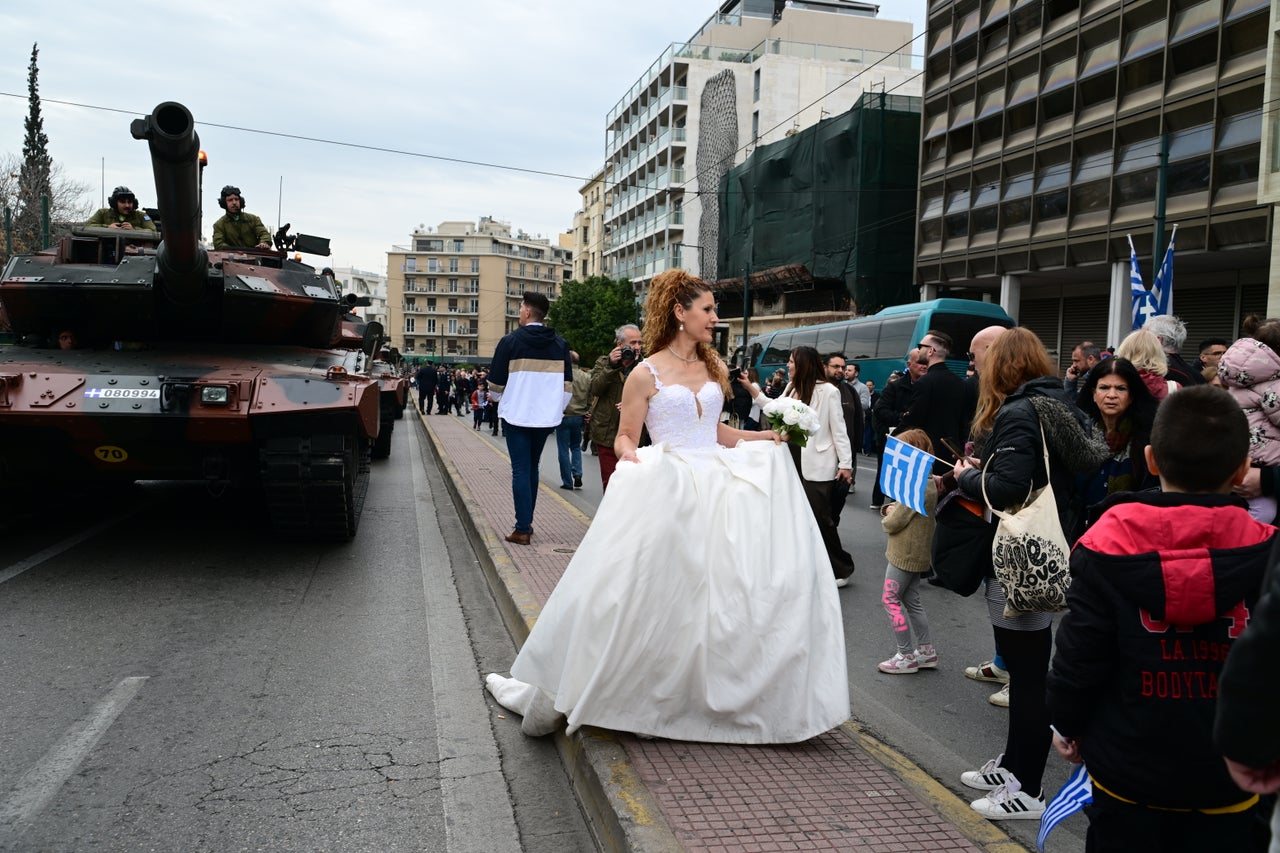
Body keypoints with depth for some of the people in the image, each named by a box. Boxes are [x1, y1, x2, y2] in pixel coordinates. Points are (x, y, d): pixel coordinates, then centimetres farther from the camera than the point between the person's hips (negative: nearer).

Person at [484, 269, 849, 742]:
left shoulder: (714, 369, 14)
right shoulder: (647, 374, -2)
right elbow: (625, 438, 0)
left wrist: (769, 435, 15)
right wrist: (631, 460, -22)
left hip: (720, 487, 5)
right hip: (666, 493, -5)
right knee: (653, 596, -5)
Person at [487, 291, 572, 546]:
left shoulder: (510, 341, -8)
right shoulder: (560, 344, 2)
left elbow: (496, 383, -3)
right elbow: (567, 385, 4)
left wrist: (496, 397, 19)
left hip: (517, 415, -4)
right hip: (546, 417, 4)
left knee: (520, 470, 0)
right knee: (532, 467, 18)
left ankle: (523, 529, -3)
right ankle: (527, 521, 22)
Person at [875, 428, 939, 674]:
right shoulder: (928, 482, 9)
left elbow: (894, 522, -22)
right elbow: (905, 508, 15)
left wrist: (887, 517, -1)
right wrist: (890, 509, -5)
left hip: (905, 554, -10)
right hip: (916, 553, 10)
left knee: (891, 599, -3)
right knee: (911, 601, 16)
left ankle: (907, 656, 1)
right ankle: (925, 650, 22)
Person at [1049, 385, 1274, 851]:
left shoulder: (1107, 549, -17)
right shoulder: (1265, 555, -14)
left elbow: (1079, 654, -10)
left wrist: (1067, 724, 6)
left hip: (1128, 775, -1)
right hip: (1229, 784, 1)